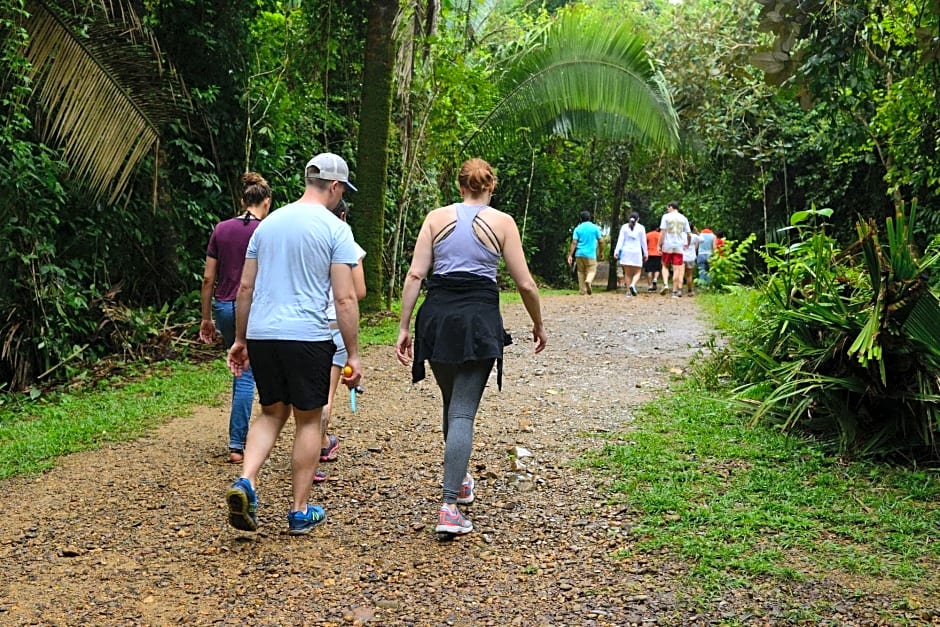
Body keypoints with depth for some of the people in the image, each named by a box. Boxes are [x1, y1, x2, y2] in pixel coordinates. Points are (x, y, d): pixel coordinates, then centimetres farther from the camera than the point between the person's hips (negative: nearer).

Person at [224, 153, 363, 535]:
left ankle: (246, 481, -3)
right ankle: (301, 512, 14)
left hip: (261, 335, 5)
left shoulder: (269, 223, 13)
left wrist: (240, 340, 21)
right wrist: (353, 355, -3)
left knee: (272, 413, 19)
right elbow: (345, 298, -9)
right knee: (308, 420, 8)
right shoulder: (335, 229, -4)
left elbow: (245, 287, 14)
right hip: (307, 336, -5)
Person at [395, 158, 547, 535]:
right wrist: (538, 324, 16)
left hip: (437, 316, 3)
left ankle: (459, 480, 40)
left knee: (452, 403, 22)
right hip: (479, 320, -3)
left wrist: (403, 327, 3)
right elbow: (525, 283, 1)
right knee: (463, 412, -4)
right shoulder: (502, 223, 3)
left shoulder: (437, 218, 7)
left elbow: (415, 275, 0)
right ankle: (449, 507, -13)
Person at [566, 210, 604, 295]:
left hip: (579, 254, 2)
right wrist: (600, 252, 16)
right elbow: (601, 241, 2)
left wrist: (570, 255, -5)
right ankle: (588, 281, -28)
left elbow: (574, 242, -5)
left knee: (581, 272, 14)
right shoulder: (595, 228, 1)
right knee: (591, 271, 4)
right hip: (591, 254, -2)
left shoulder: (578, 228, 2)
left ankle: (582, 290, 13)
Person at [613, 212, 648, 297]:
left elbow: (620, 240, -2)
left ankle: (628, 292, 5)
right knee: (637, 273, 5)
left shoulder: (624, 227, 5)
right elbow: (643, 242, 3)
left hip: (626, 252, 2)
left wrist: (616, 251, -4)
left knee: (627, 273, 7)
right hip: (636, 252, -2)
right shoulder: (641, 228, 1)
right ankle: (632, 285, -23)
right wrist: (645, 253, 10)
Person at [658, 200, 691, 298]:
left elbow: (663, 232, -6)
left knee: (665, 266, 14)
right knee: (677, 269, 2)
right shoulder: (683, 218, 9)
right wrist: (687, 245, 21)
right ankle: (675, 291, 1)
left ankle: (666, 284, -5)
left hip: (667, 246, -2)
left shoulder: (666, 217, -1)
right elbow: (689, 234, 8)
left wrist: (660, 245, -3)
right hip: (679, 247, 2)